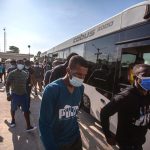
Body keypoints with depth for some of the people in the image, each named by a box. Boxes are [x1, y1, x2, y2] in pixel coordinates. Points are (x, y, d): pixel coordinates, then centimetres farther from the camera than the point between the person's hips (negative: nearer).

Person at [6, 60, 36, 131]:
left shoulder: (25, 74, 3)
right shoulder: (12, 73, -8)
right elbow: (7, 84, -6)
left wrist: (27, 92, 11)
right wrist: (8, 94, -12)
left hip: (24, 94, 2)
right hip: (14, 94, -2)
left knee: (26, 110, -1)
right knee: (13, 109, 17)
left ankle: (28, 126, 4)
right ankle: (13, 120, 46)